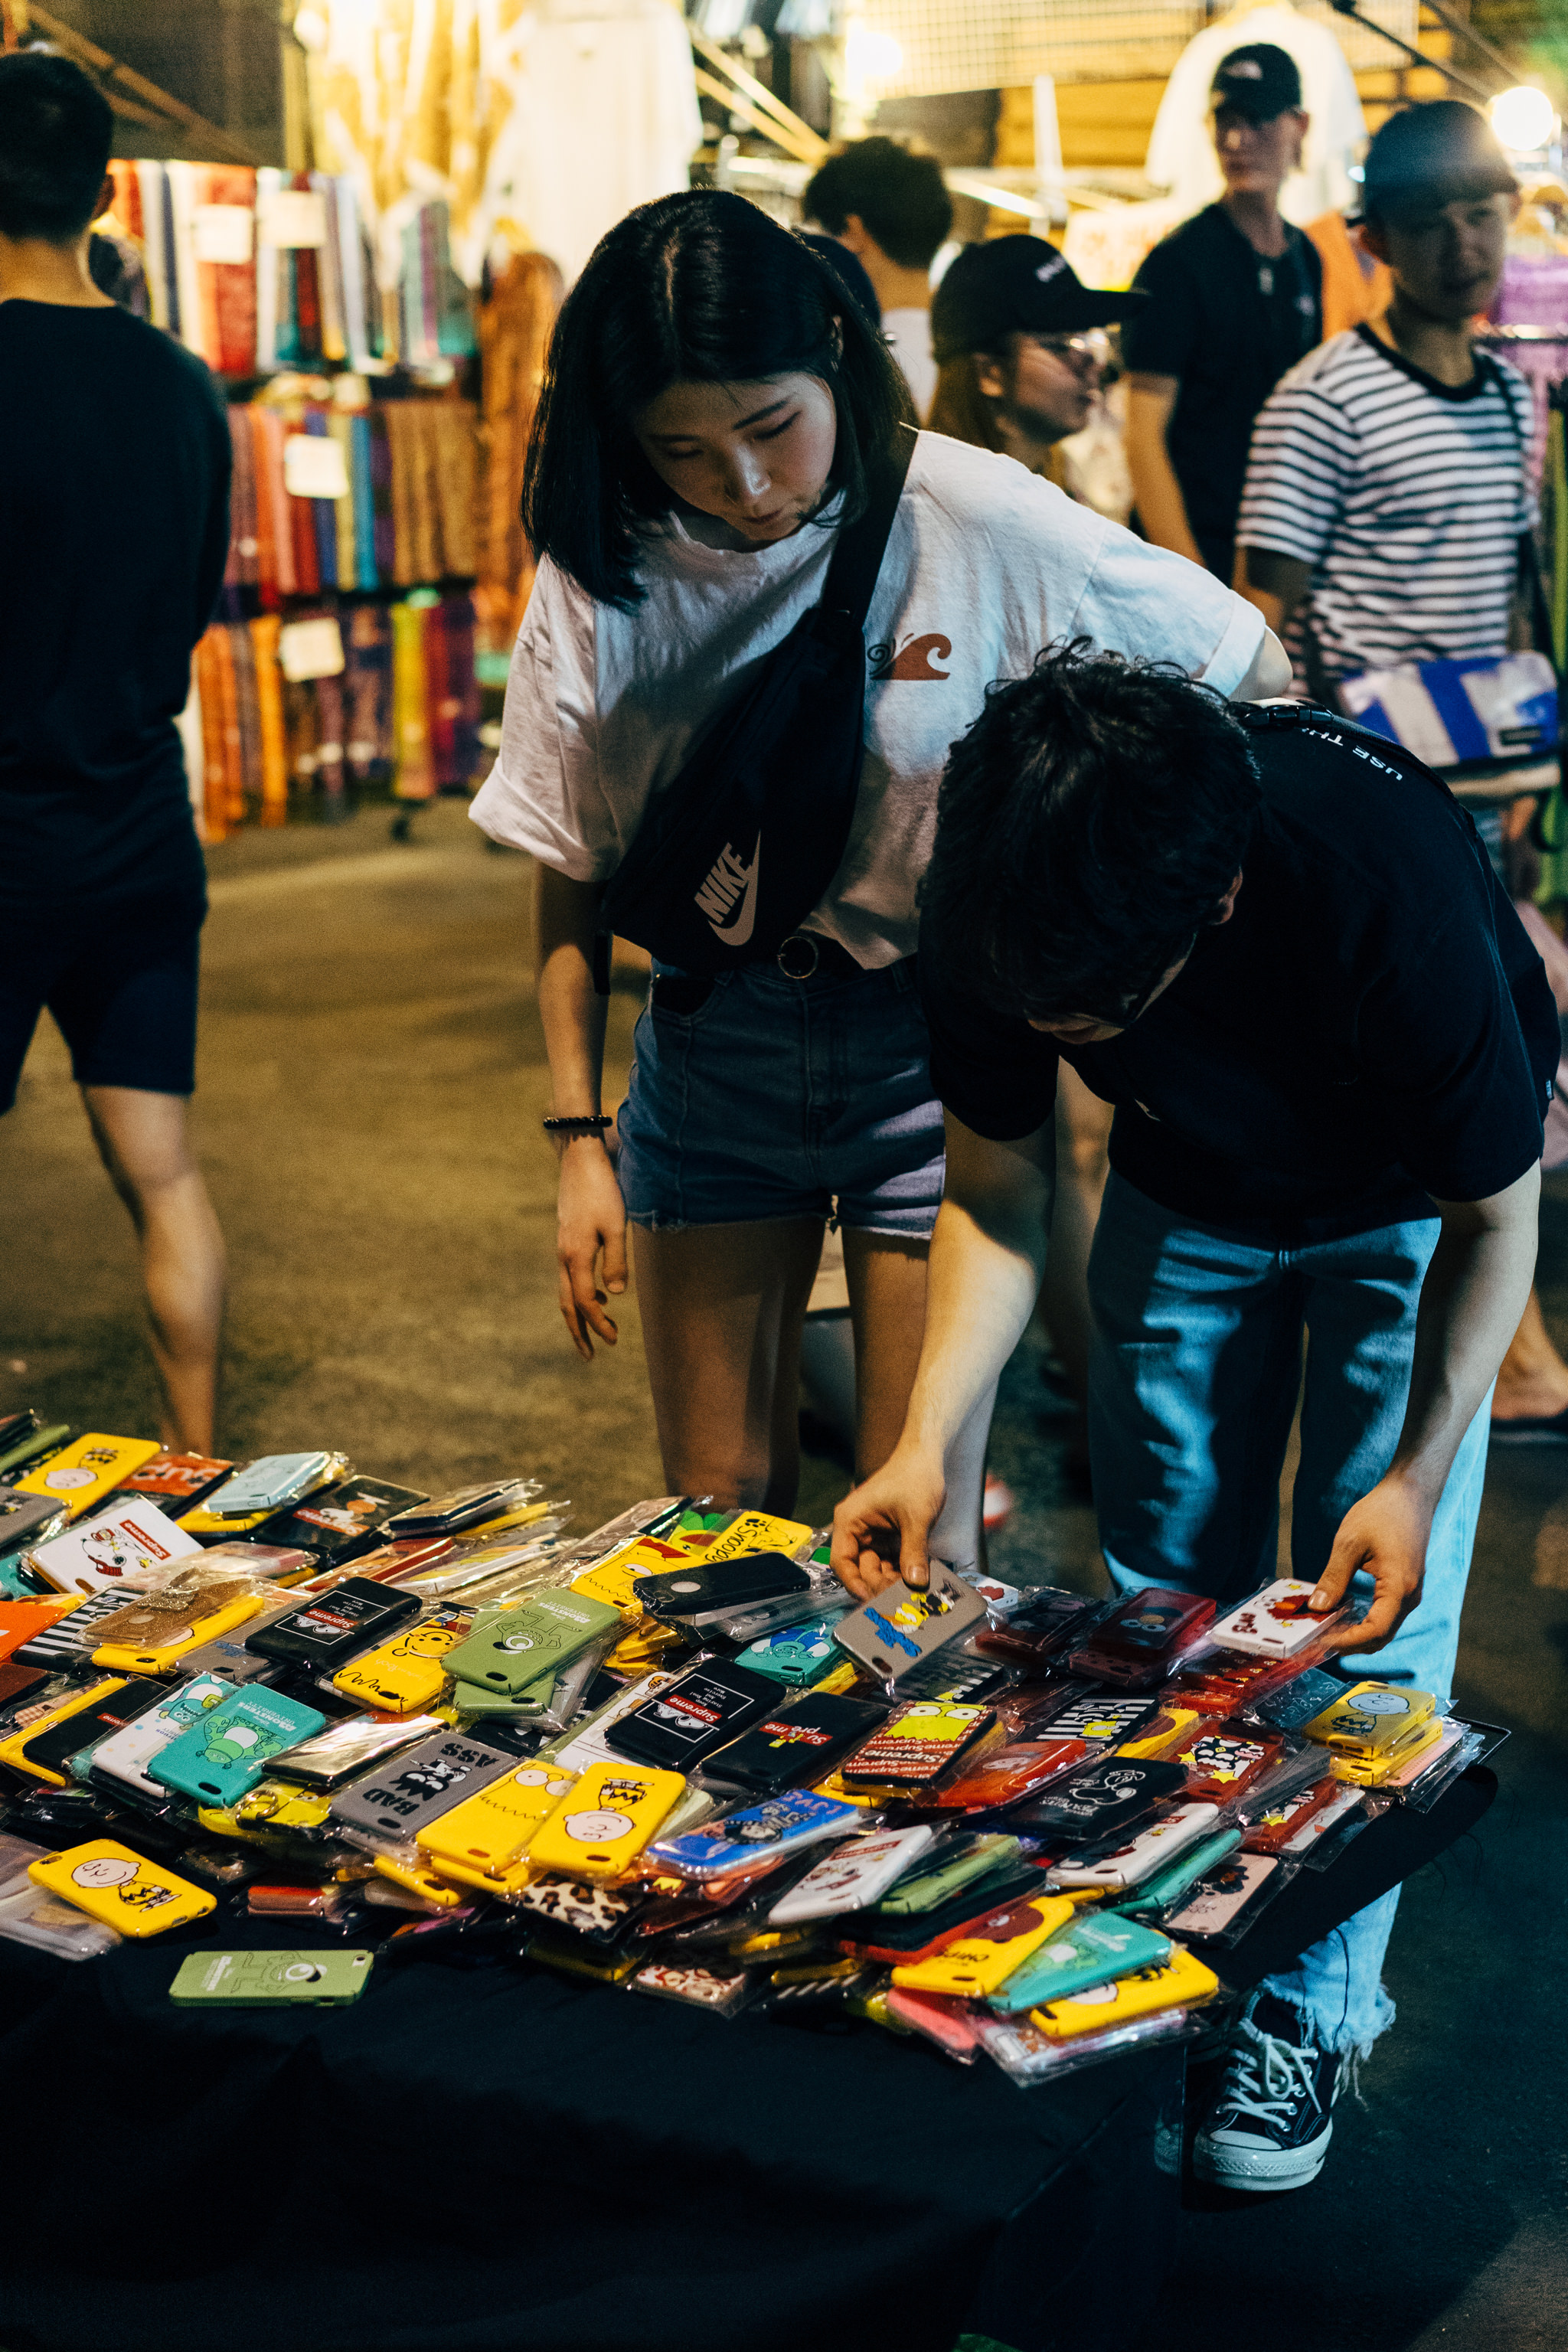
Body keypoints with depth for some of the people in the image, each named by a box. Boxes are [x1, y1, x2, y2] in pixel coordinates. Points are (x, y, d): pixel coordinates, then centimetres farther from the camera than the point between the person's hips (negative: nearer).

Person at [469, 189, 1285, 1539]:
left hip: (934, 1036, -3)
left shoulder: (979, 525, -16)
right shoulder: (604, 574, -6)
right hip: (714, 1043, 3)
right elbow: (572, 881, 3)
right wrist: (579, 1140, 0)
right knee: (718, 1511, 9)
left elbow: (1249, 673, -3)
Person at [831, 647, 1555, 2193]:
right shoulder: (997, 901, -32)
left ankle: (1312, 2005, 9)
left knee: (1369, 1618, -6)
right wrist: (927, 1441, -24)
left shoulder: (1391, 892, -43)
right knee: (1164, 1595, 6)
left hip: (1405, 1207, -3)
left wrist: (1421, 1473, -31)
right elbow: (996, 1191, -14)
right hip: (1188, 1192, 4)